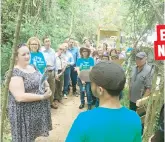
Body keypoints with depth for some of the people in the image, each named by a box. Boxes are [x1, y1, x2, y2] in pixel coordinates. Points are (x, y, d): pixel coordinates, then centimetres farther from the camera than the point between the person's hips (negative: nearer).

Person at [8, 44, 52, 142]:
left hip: (38, 110, 7)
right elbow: (20, 97, -27)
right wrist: (42, 97, -24)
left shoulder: (33, 67, 5)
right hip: (24, 113, -7)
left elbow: (42, 81, 16)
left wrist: (47, 87, -7)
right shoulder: (14, 73, -20)